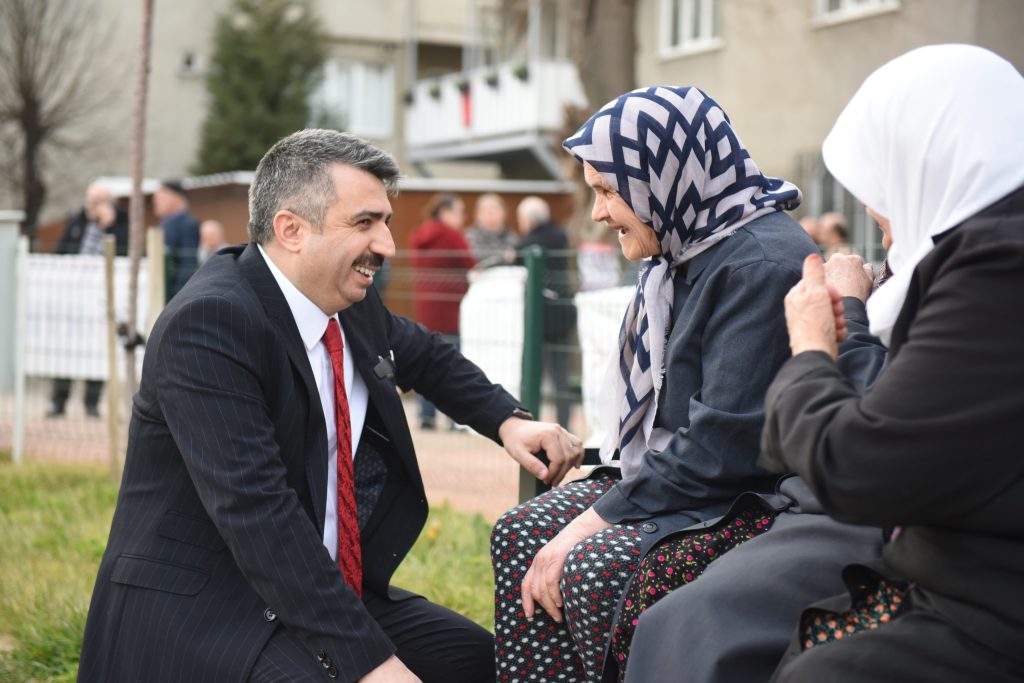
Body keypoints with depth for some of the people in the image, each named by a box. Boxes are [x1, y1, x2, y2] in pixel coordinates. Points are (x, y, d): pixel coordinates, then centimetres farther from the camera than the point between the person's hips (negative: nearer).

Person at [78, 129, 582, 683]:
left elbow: (426, 357, 27)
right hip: (197, 610, -8)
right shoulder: (207, 324, -21)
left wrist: (508, 422, 9)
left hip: (325, 587, 9)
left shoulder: (351, 305, 4)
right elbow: (254, 511, -28)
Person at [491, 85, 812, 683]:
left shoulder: (761, 264, -19)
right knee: (520, 536, -4)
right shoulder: (689, 249, 11)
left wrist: (594, 519, -20)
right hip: (667, 472, 10)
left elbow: (723, 446, -25)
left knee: (594, 566, -29)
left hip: (752, 499, -10)